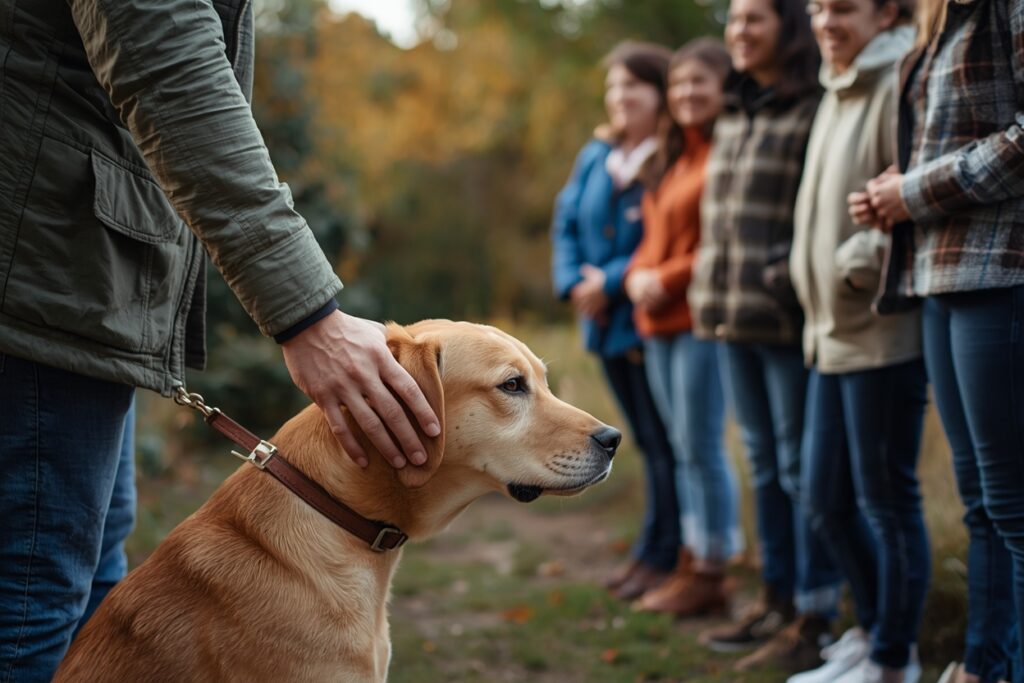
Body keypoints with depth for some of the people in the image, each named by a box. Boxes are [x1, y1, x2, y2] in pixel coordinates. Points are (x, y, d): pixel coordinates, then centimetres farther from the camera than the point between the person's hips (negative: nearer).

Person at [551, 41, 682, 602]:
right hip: (606, 324, 8)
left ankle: (662, 555, 11)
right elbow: (566, 224, 10)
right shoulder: (595, 157, 11)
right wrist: (574, 283, -6)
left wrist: (613, 282, -18)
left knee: (664, 443, 1)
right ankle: (656, 551, 26)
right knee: (648, 441, 17)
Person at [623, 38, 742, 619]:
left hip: (702, 319, -9)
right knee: (684, 449, 14)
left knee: (701, 448, -4)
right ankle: (693, 562, 22)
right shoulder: (670, 160, 18)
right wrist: (638, 275, 2)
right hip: (659, 322, 9)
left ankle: (712, 572, 6)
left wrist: (670, 278, -14)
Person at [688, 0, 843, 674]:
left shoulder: (814, 111, -9)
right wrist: (710, 290, 14)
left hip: (788, 319, -8)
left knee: (801, 466, -2)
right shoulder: (732, 118, 17)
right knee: (765, 462, 15)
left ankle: (815, 619, 6)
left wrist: (790, 281, -19)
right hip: (734, 316, 8)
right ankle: (778, 599, 27)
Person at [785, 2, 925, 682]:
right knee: (826, 502, 15)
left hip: (884, 333, -9)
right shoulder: (838, 95, 17)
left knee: (888, 500, 1)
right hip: (832, 333, 9)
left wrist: (859, 261, -17)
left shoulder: (898, 87, -11)